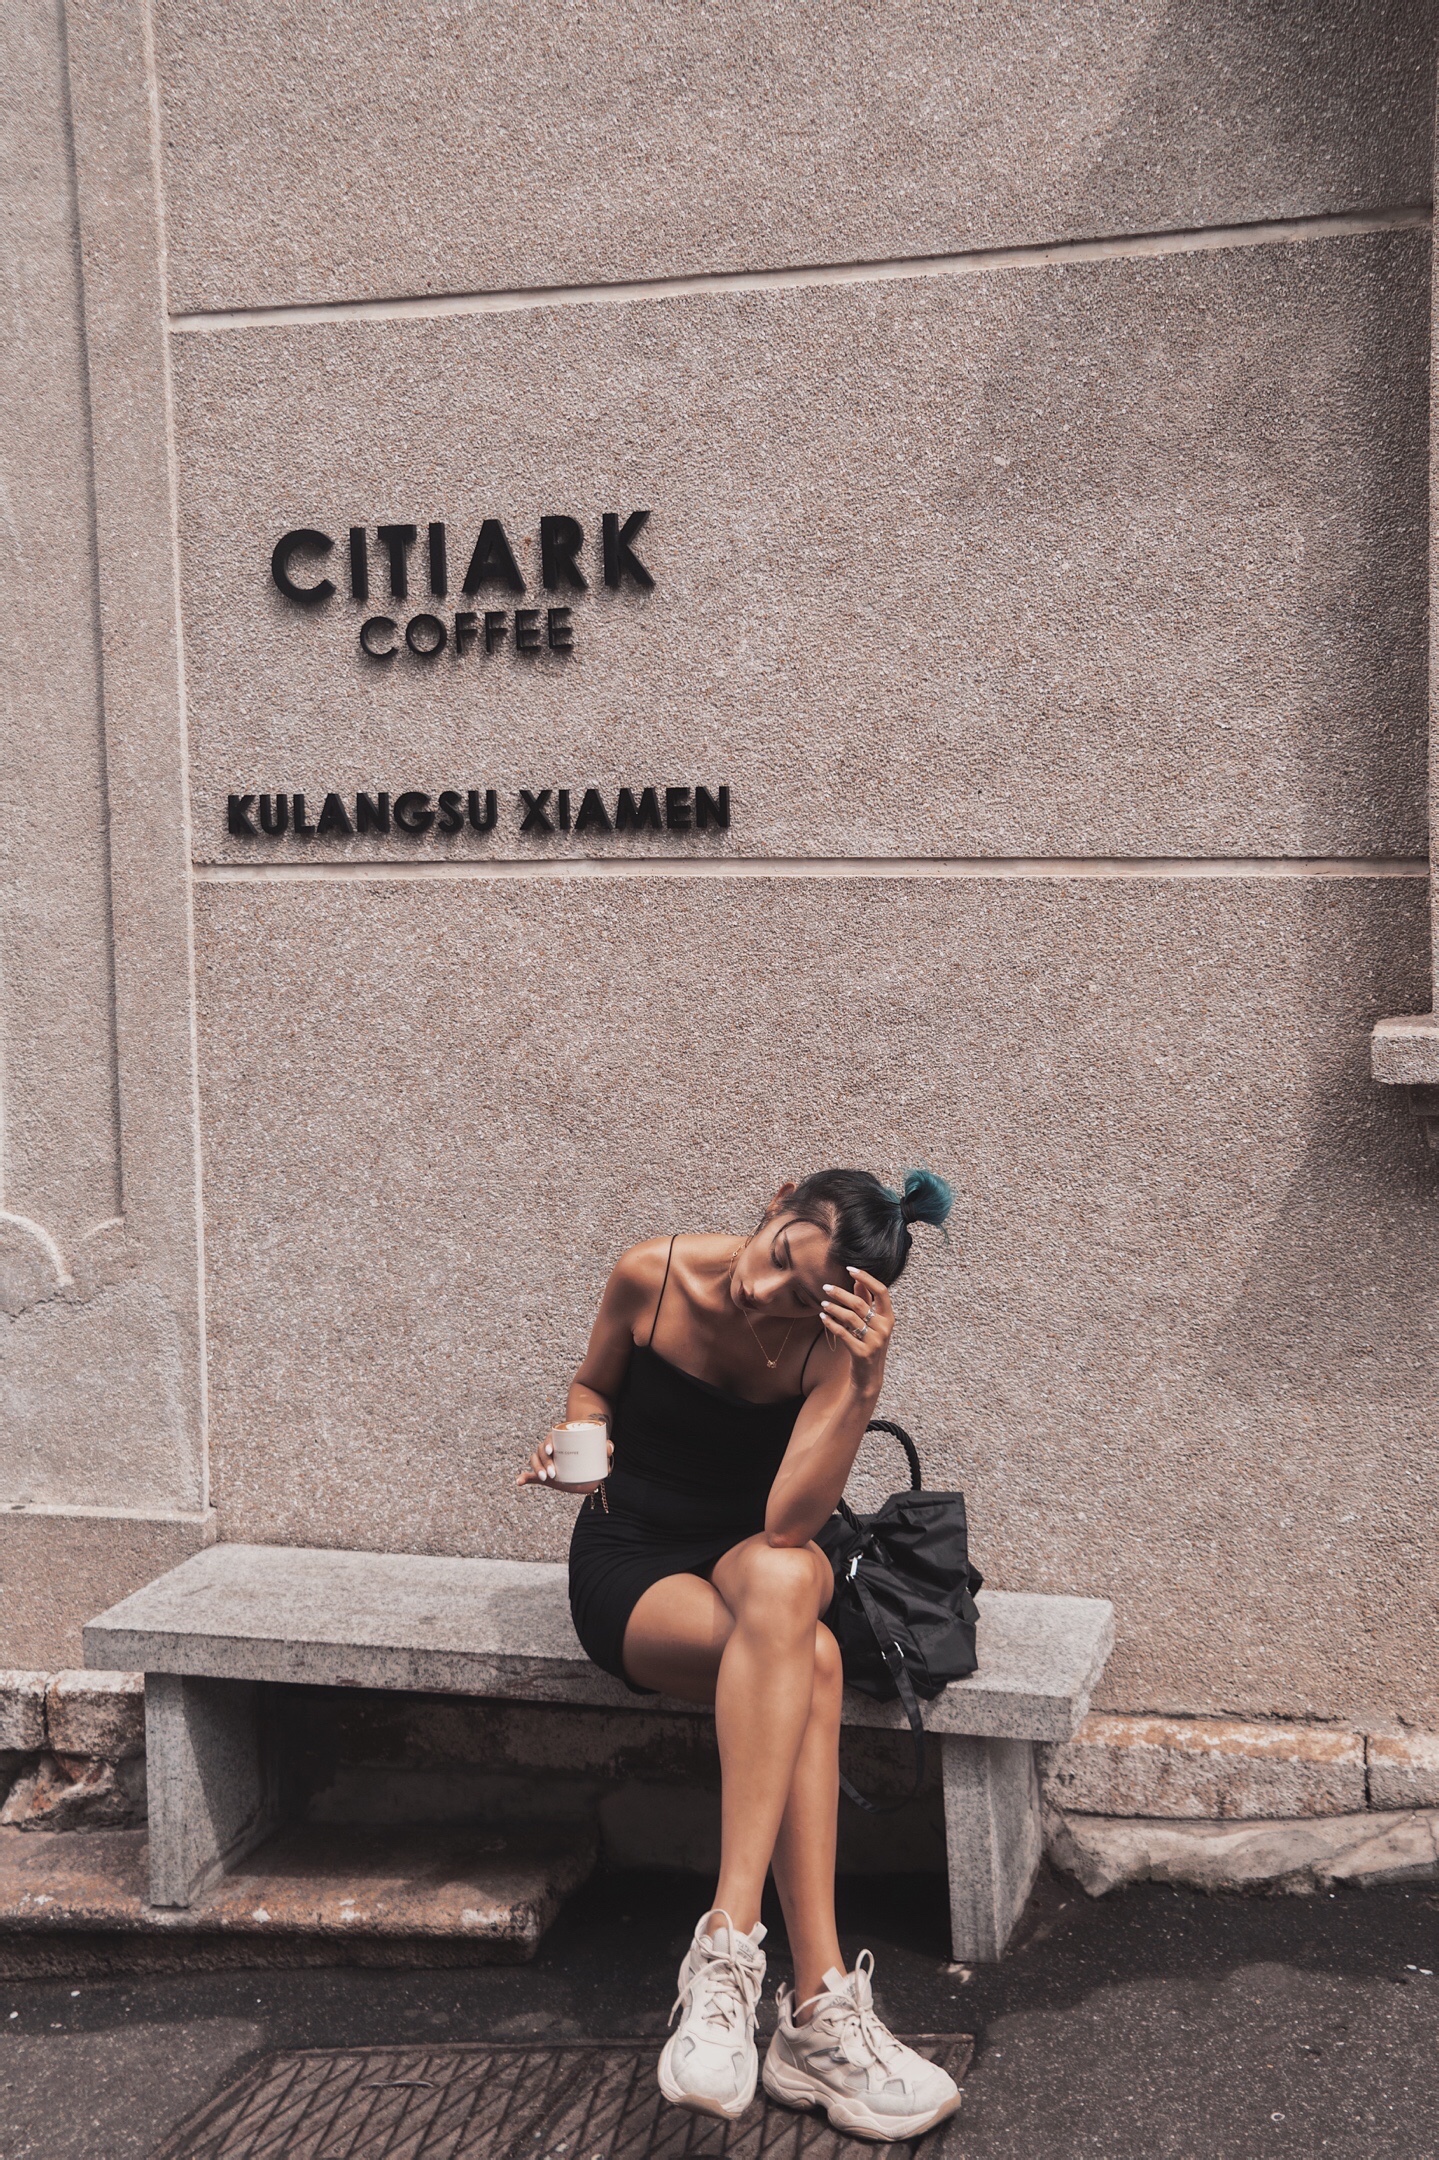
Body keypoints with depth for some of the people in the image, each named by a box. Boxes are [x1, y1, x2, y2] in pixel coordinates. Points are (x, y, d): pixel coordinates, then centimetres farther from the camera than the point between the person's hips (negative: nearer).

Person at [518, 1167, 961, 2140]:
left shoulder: (834, 1343, -14)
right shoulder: (652, 1276, -12)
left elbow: (788, 1526, -25)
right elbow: (595, 1385, 9)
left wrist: (863, 1383, -33)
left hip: (753, 1557, 1)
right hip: (629, 1564, -1)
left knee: (779, 1583, -39)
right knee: (809, 1662, -33)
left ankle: (727, 1953, -41)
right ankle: (822, 2006, -37)